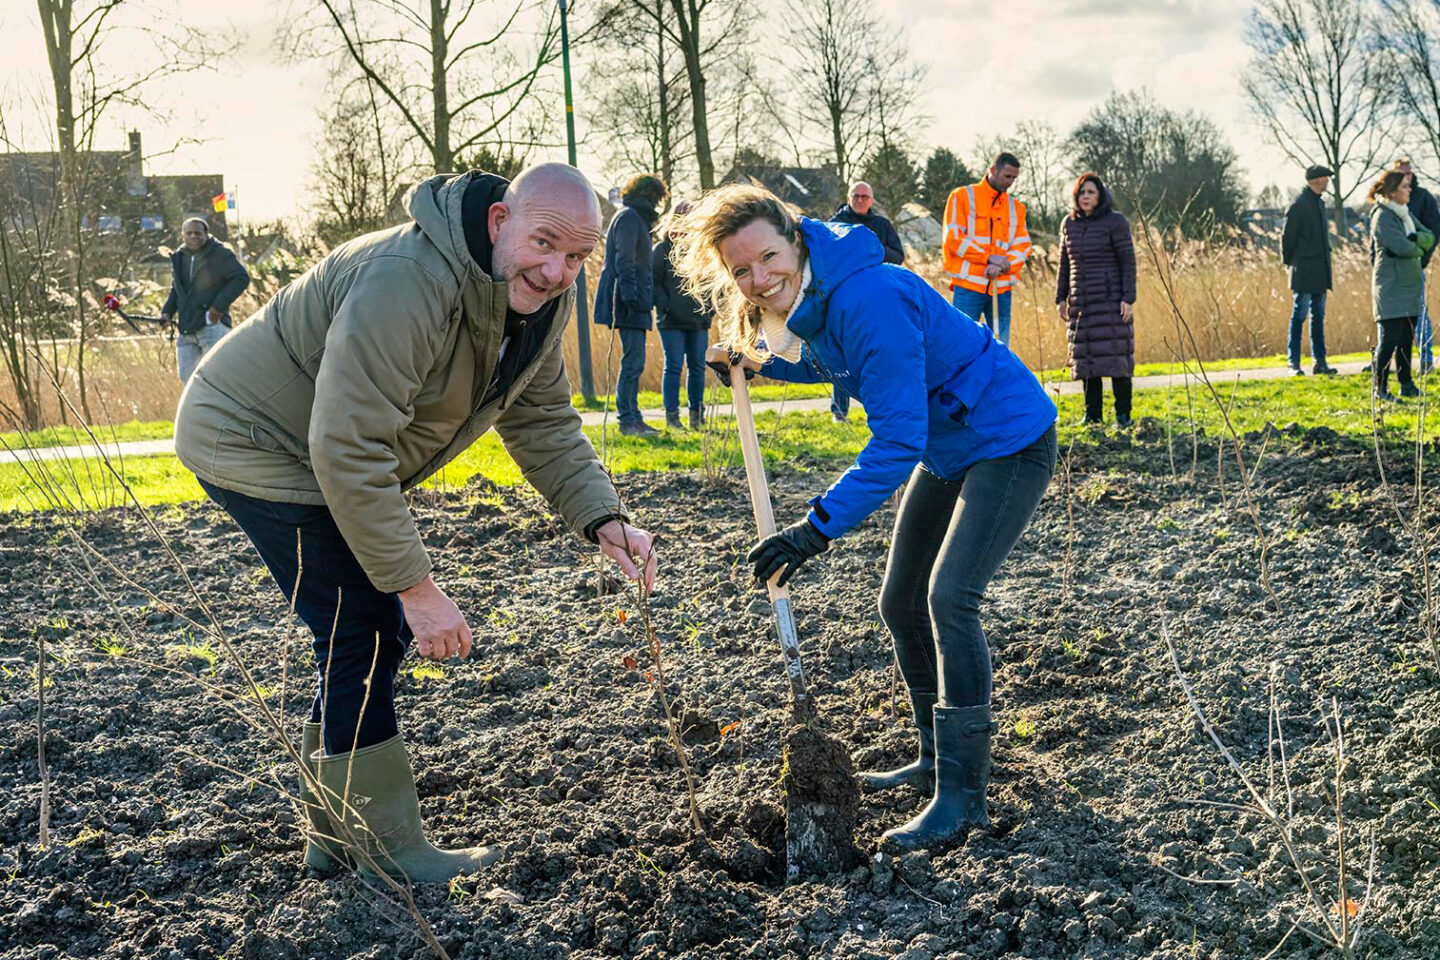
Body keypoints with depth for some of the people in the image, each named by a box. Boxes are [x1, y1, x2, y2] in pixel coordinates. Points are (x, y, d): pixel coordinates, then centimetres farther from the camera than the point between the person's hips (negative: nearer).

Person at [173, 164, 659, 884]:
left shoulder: (542, 297, -6)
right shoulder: (407, 284, -36)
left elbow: (542, 421, 1)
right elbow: (349, 450, -36)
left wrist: (603, 519, -15)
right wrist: (415, 586, -33)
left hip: (333, 454, 10)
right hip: (252, 441, -9)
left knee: (383, 630, 11)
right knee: (360, 635, -13)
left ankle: (333, 831, 25)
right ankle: (390, 852, -2)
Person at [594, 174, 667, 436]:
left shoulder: (636, 218, 23)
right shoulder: (629, 217, -8)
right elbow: (624, 260, -18)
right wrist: (630, 296, -23)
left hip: (635, 304, 10)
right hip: (630, 304, -10)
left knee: (634, 363, 10)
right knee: (633, 362, -11)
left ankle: (632, 418, 13)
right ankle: (627, 420, -10)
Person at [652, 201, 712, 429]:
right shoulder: (662, 249, 0)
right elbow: (653, 282, -3)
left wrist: (709, 308, 6)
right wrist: (666, 306, -12)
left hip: (699, 321, 4)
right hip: (672, 322, -4)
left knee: (697, 368, 7)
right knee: (674, 367, -3)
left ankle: (697, 415, 15)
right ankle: (672, 416, 1)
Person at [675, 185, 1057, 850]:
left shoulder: (867, 298, -31)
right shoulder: (803, 302, -3)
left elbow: (898, 440, -33)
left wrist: (817, 528, -36)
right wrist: (759, 363, 6)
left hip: (1008, 442, -10)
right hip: (947, 451, 10)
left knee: (948, 596, -21)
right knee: (901, 604, 12)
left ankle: (963, 795, -13)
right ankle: (938, 758, 29)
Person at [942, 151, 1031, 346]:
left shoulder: (1016, 207, 16)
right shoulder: (962, 196, 4)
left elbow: (1023, 246, 8)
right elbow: (953, 238, -5)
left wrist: (1002, 266, -12)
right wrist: (989, 257, -12)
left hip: (1001, 288, 4)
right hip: (968, 286, -4)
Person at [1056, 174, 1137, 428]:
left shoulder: (1115, 222, -4)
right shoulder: (1069, 224, 11)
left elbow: (1128, 261, -6)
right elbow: (1064, 264, 17)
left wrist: (1128, 298, -13)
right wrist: (1060, 298, 12)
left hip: (1111, 300, -5)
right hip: (1081, 303, 5)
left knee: (1115, 357, -6)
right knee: (1086, 359, 5)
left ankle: (1123, 415, -2)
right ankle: (1093, 415, 11)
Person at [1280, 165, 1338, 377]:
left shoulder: (1319, 203, 16)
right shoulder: (1299, 205, -11)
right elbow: (1287, 237, -9)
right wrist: (1288, 262, -2)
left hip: (1320, 272, 8)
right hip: (1304, 272, -8)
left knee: (1318, 317, 10)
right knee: (1299, 316, -5)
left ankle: (1320, 362, 13)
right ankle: (1293, 364, -2)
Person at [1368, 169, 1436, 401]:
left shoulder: (1405, 213, 15)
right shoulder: (1382, 217, -12)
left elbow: (1429, 238, 10)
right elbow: (1402, 247, -22)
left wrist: (1414, 239, -11)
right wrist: (1417, 248, -1)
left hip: (1410, 285, 8)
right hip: (1391, 287, -8)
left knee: (1406, 338, 11)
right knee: (1389, 338, -8)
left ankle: (1406, 385, 17)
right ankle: (1380, 388, -2)